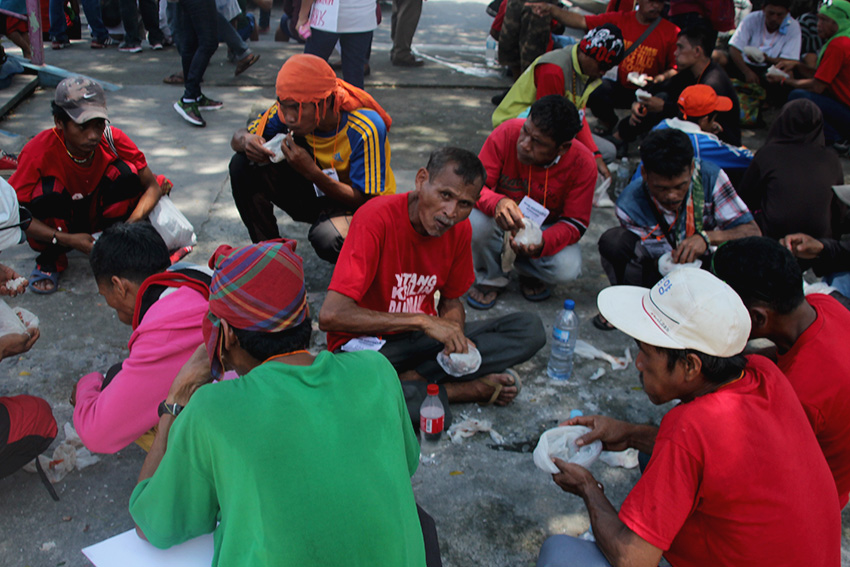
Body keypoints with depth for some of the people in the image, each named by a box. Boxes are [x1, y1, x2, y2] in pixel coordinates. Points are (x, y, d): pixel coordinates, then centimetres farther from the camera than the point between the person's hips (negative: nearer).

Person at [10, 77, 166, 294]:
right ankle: (51, 259, -7)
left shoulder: (112, 139, -22)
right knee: (48, 189, -34)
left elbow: (152, 187, -17)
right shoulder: (38, 152, -29)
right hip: (58, 222, -1)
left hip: (97, 215, 1)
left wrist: (129, 226, -33)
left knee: (128, 172, -24)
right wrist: (67, 240, -38)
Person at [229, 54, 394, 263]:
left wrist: (311, 171, -38)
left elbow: (363, 198, -25)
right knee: (243, 166, -15)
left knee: (328, 238, -39)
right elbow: (239, 137, -3)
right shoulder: (290, 108, -15)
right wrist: (247, 142, -30)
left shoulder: (366, 129, -29)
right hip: (316, 192, 5)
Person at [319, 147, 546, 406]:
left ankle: (413, 378, -16)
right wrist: (423, 320, -31)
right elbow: (331, 315, -30)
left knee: (530, 329, -8)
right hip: (367, 342, -5)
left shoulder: (460, 229, -4)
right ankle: (470, 389, -23)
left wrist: (456, 337, -14)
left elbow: (451, 300, 10)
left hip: (423, 337, 6)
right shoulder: (377, 218, -23)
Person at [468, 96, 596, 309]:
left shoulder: (582, 164, -24)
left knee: (567, 269, -28)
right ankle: (491, 278, -1)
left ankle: (530, 271, 11)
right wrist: (497, 203, -46)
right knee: (476, 221, -33)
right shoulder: (507, 133, -25)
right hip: (503, 223, 0)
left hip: (546, 228, 0)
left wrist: (543, 243, -39)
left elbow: (576, 223, -17)